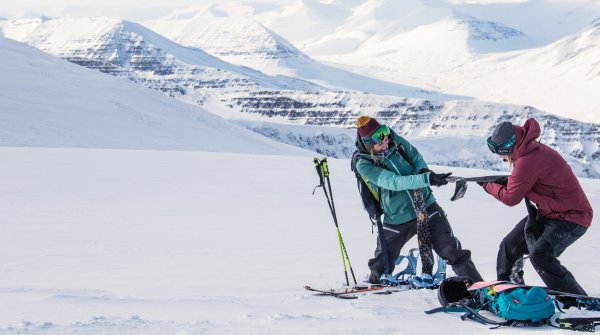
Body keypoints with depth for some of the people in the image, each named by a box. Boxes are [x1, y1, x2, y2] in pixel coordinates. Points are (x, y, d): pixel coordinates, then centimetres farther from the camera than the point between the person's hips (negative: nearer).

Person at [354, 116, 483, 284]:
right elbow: (394, 182, -31)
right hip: (397, 218, -2)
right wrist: (427, 179, -42)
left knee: (452, 250, -4)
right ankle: (374, 284, 39)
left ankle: (476, 283, 7)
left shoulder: (396, 142, -6)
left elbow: (416, 158, 12)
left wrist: (423, 170, -13)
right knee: (382, 264, 11)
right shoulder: (364, 165, -19)